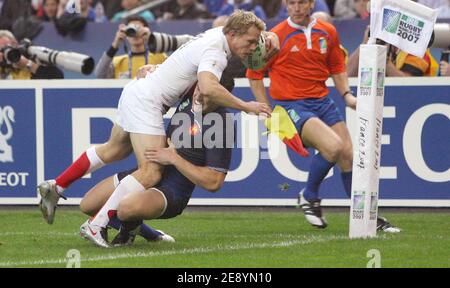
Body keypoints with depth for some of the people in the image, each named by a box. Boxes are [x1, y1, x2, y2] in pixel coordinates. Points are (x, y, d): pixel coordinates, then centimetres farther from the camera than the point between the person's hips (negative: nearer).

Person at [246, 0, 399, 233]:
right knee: (333, 147, -25)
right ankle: (309, 197, -2)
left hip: (322, 101, 6)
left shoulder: (328, 32, 7)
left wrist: (347, 95, 5)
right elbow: (254, 74, 1)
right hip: (292, 105, -5)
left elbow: (337, 68, 21)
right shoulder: (276, 37, -7)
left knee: (349, 155, 0)